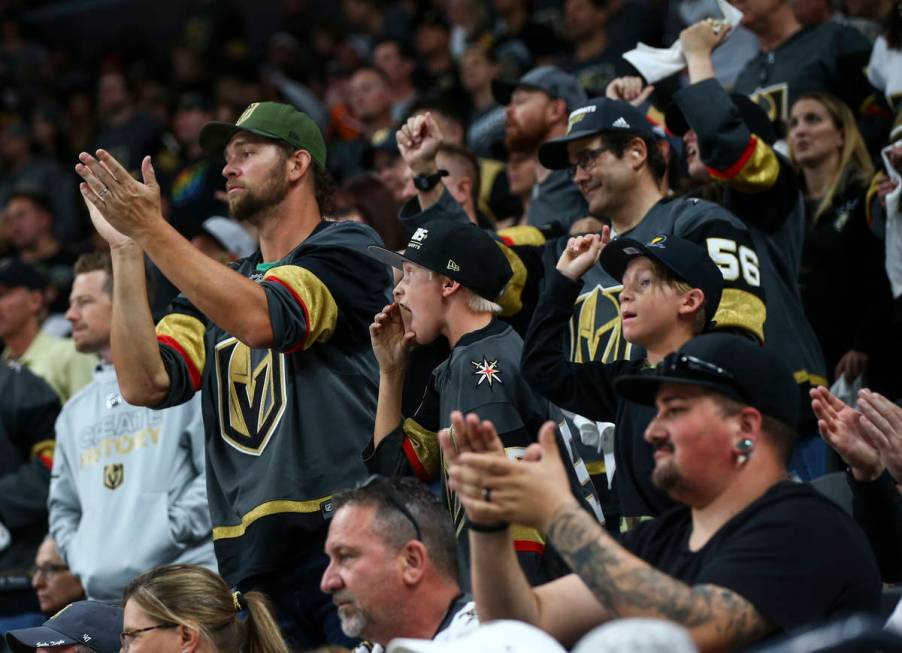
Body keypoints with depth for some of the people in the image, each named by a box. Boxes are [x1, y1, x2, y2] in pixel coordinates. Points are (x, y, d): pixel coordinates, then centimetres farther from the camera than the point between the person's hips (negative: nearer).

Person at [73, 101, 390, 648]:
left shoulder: (348, 249, 4)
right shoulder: (214, 286, 21)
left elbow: (263, 320, -15)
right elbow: (145, 384, 6)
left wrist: (152, 231, -14)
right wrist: (126, 249, 1)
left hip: (348, 536, -5)